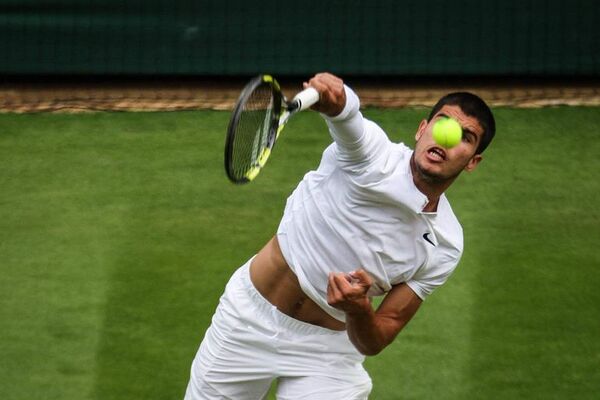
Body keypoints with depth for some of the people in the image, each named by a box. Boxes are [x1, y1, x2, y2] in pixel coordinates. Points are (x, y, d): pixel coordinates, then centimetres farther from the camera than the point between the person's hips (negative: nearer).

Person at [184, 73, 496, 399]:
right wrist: (331, 95, -66)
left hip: (327, 350, 2)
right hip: (250, 311, -2)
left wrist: (360, 311, -32)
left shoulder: (445, 248, -9)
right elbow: (342, 108, -42)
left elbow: (374, 342, -9)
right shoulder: (373, 154, -17)